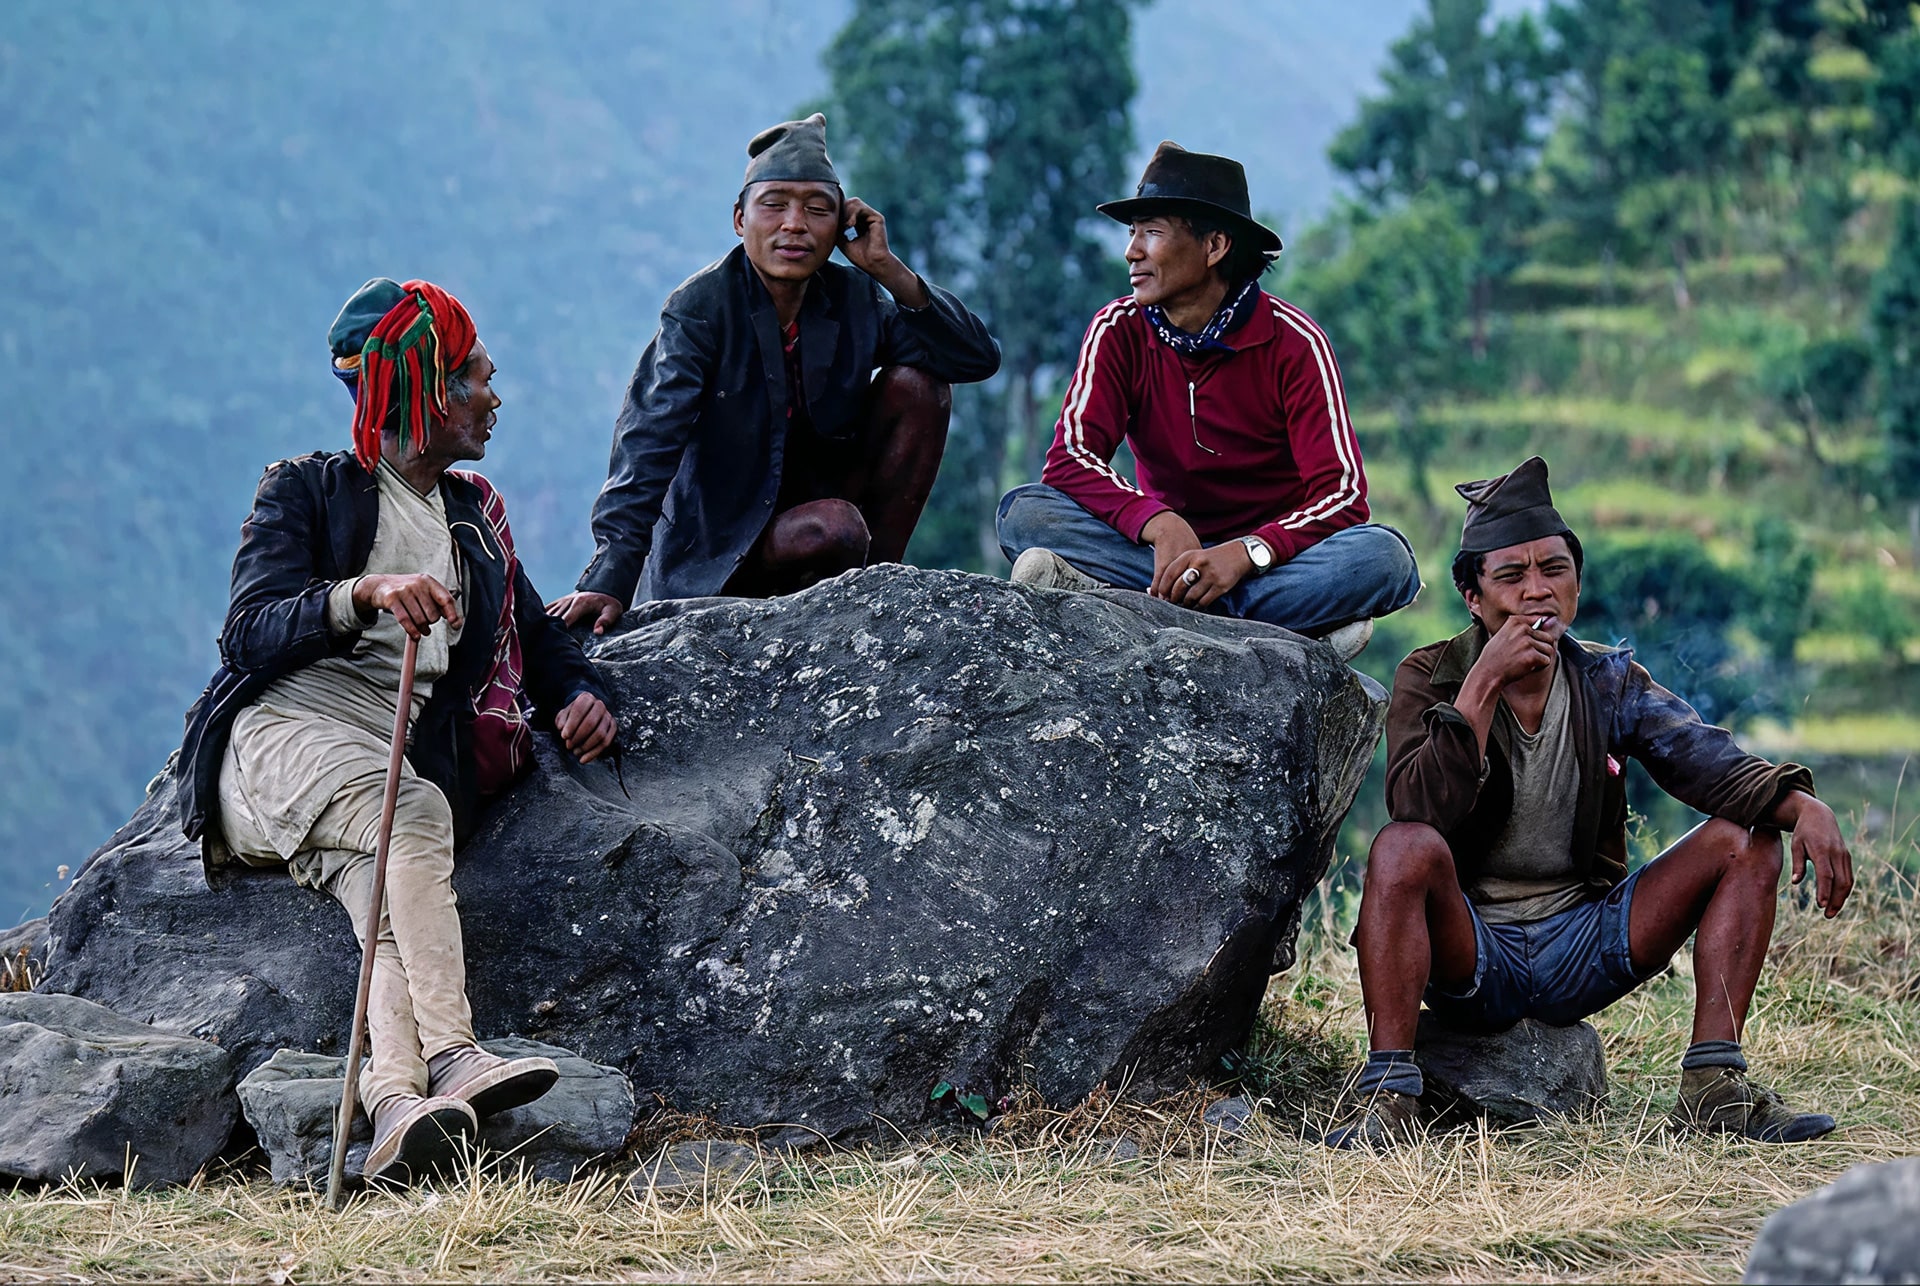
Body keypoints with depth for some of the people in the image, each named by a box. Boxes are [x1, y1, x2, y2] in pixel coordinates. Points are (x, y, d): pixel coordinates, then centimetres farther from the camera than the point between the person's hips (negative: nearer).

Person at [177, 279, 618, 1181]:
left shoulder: (476, 515, 29)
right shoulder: (307, 491, 12)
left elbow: (537, 636, 28)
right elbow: (248, 632, -4)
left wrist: (577, 695, 3)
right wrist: (365, 593, -23)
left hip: (396, 761, 4)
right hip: (281, 734, -3)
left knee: (388, 892, -32)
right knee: (417, 810, -37)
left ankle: (394, 1104, -56)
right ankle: (451, 1057, -49)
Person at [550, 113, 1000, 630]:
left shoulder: (853, 300, -2)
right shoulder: (700, 309, -16)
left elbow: (979, 357, -8)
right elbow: (650, 445, -26)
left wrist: (887, 268, -17)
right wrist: (611, 578, -38)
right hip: (723, 545, -5)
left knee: (918, 383, -10)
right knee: (835, 528, -35)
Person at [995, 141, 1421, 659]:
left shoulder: (1293, 342, -9)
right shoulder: (1120, 330, -3)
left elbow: (1342, 494, -17)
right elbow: (1070, 460, -15)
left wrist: (1243, 555, -36)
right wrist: (1161, 526, -35)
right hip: (1167, 551, 1)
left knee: (1384, 558, -32)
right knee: (1026, 511, -23)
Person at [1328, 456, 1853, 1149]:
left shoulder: (1608, 682, 5)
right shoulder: (1431, 677, -5)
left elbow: (1708, 762, -10)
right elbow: (1419, 811, -22)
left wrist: (1804, 805, -29)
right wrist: (1484, 683, -26)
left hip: (1580, 949, 4)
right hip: (1470, 953, -4)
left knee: (1746, 839, -8)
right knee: (1405, 847, -34)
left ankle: (1714, 1085, -14)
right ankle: (1388, 1096, -34)